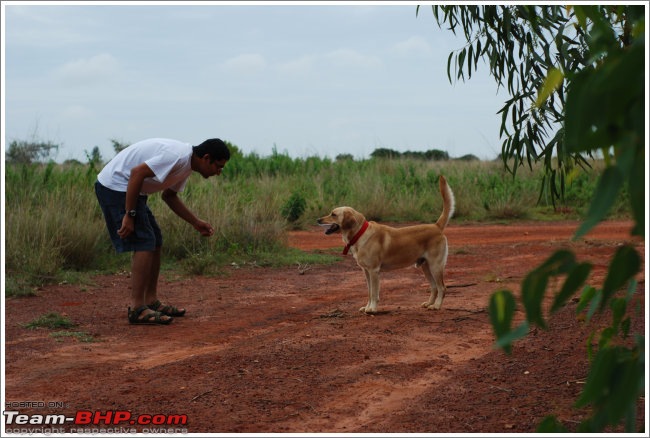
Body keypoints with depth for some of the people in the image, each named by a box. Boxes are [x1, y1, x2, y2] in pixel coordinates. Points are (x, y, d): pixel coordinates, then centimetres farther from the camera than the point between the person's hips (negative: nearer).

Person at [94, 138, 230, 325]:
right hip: (115, 186, -11)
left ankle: (151, 302, 18)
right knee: (144, 243, -13)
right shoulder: (178, 157, -24)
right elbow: (137, 172, -28)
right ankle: (137, 309, -11)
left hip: (129, 189, 11)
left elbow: (169, 195, 22)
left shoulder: (187, 163, 9)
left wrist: (196, 222, 16)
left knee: (155, 242, 13)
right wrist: (129, 215, -24)